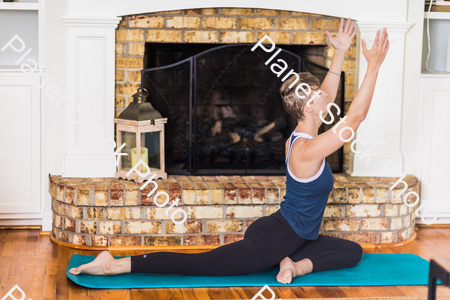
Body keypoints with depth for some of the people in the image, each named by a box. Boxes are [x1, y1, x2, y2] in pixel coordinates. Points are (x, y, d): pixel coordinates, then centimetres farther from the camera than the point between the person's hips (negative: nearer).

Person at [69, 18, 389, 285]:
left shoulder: (298, 137, 6)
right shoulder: (308, 150, -22)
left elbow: (327, 97, 18)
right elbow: (355, 117, -28)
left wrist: (340, 54, 13)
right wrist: (373, 66, -26)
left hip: (287, 236, 10)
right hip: (271, 241, -10)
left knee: (352, 252, 16)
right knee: (195, 264, -10)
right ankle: (114, 265, -10)